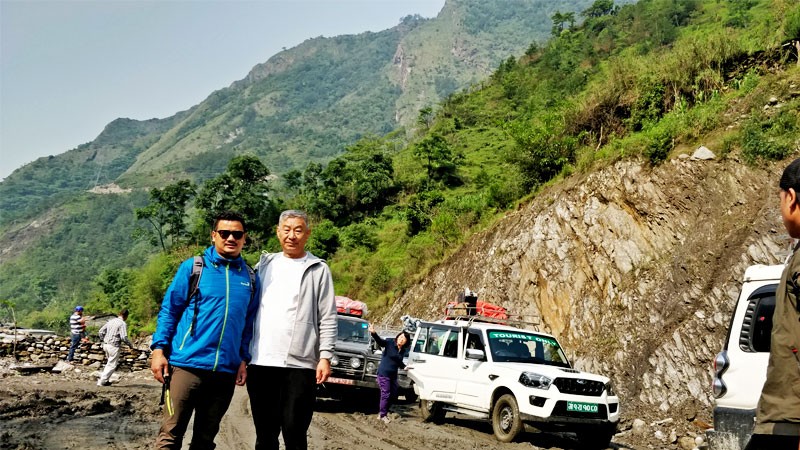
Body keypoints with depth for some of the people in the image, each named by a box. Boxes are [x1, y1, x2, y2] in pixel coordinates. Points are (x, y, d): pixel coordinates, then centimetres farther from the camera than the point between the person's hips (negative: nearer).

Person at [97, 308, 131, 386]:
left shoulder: (111, 321, 11)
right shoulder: (122, 324, -12)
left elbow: (101, 331, 14)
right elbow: (124, 337, -18)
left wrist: (103, 340, 23)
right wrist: (130, 345, -4)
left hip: (106, 345, 8)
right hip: (114, 346, -8)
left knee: (110, 363, 22)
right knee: (112, 365, 2)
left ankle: (105, 379, 21)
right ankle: (102, 381, 1)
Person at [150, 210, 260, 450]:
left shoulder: (250, 278, 9)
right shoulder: (193, 267, 1)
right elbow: (169, 309, 2)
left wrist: (243, 360, 7)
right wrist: (159, 349, -6)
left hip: (226, 371, 3)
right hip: (186, 364, -3)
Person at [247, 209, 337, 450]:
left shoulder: (318, 269, 3)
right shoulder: (265, 264, 14)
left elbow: (328, 318, 0)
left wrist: (325, 356, -8)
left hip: (300, 364, -3)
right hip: (260, 362, 4)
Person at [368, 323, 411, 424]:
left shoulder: (403, 350, 7)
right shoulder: (390, 343, -12)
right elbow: (379, 341, -30)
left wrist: (405, 367, 7)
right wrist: (373, 333, -48)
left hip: (393, 375, 7)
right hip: (384, 373, -7)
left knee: (394, 395, 13)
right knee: (386, 394, -5)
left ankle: (384, 411, 31)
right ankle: (382, 415, 9)